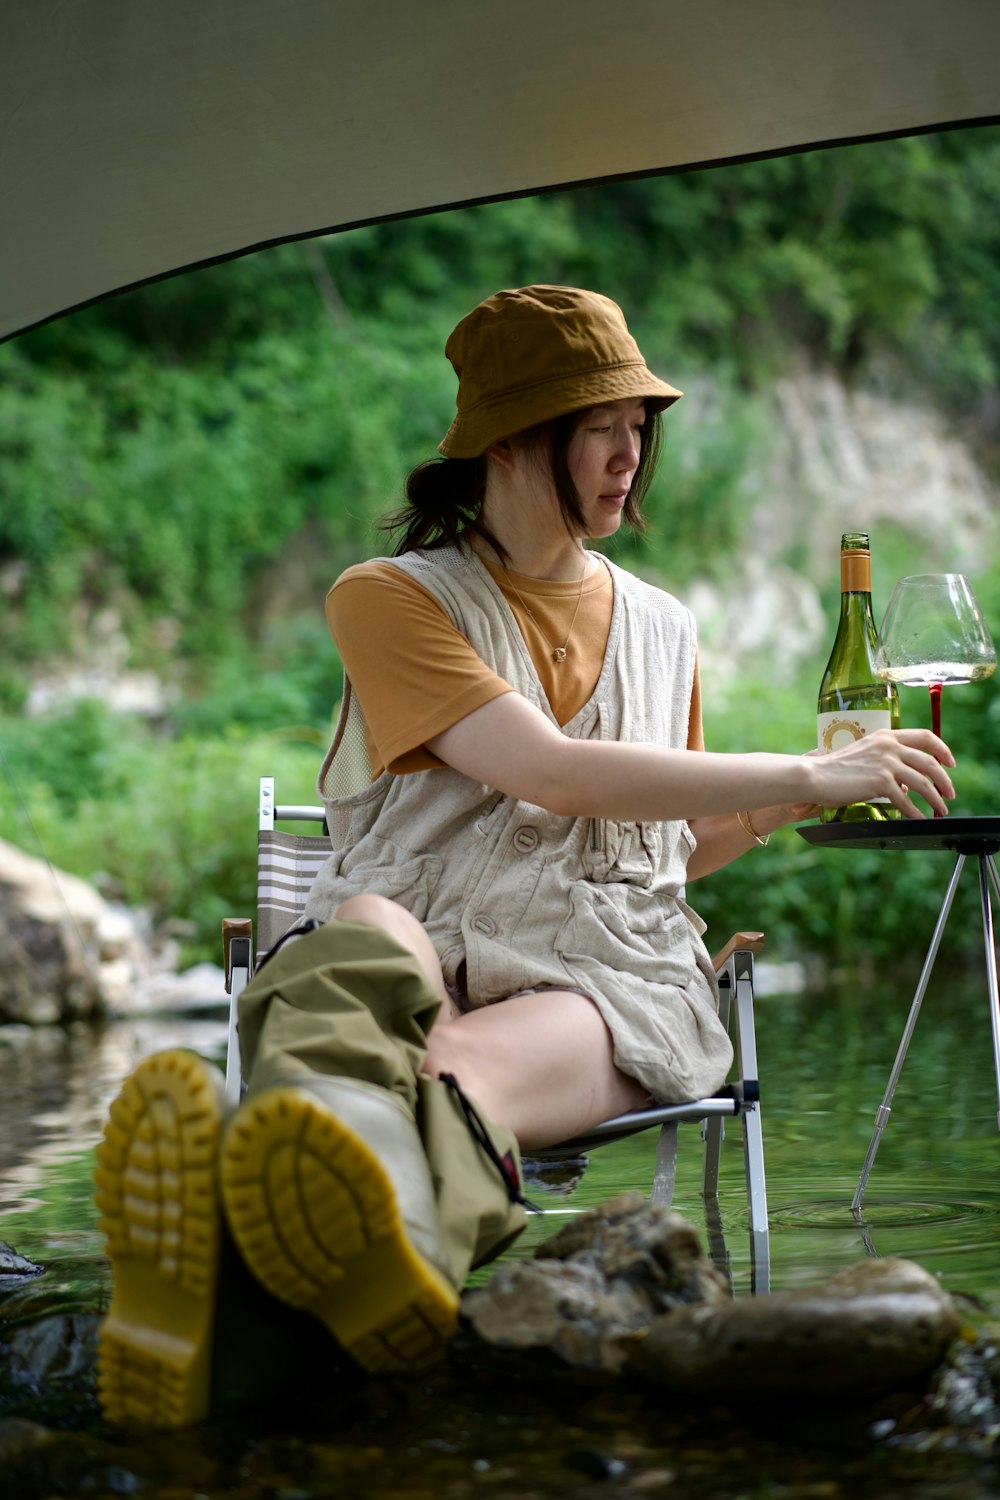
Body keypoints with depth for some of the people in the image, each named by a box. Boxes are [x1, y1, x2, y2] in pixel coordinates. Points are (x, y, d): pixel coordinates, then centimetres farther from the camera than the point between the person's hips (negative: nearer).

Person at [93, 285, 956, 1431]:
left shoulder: (660, 628, 25)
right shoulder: (390, 599, 8)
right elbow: (557, 775, -7)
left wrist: (781, 810, 12)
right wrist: (808, 774, -4)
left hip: (610, 969, 2)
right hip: (429, 940, -2)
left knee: (460, 1068, -36)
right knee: (361, 942, -40)